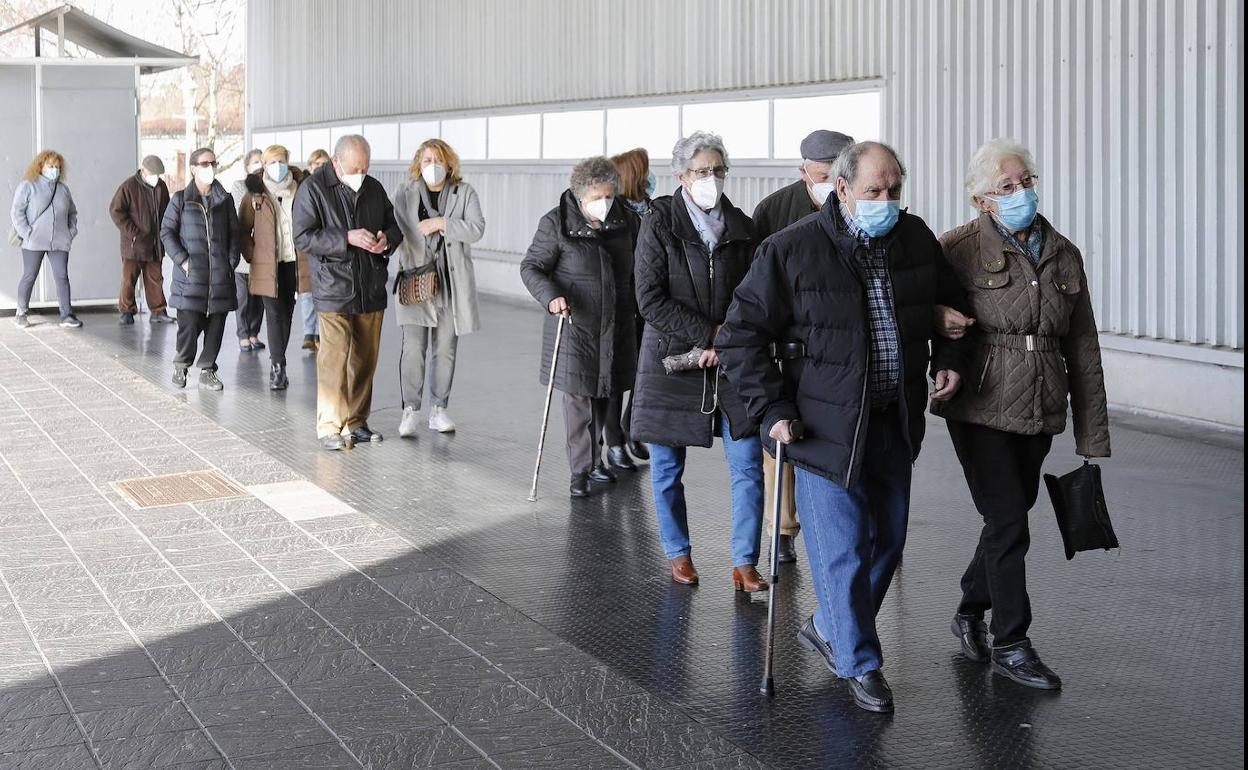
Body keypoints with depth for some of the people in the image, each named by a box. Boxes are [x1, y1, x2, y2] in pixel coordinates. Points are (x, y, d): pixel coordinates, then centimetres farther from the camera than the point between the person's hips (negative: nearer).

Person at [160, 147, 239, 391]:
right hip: (191, 274, -3)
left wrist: (232, 260, 2)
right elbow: (166, 232, 2)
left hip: (220, 274, 3)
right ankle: (181, 364, 18)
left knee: (215, 325, 3)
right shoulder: (180, 199, 3)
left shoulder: (225, 199, 11)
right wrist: (182, 260, -8)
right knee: (189, 323, -7)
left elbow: (234, 233, 14)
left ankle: (207, 372, 14)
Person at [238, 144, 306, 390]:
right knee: (275, 314, -7)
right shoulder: (255, 194, -1)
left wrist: (309, 254, 2)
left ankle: (277, 363, 22)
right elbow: (243, 230, 5)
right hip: (268, 265, -2)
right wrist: (251, 256, -2)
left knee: (286, 312, 10)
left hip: (294, 262, 2)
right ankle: (278, 366, -6)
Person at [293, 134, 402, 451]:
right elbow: (303, 238, -12)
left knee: (365, 359, 10)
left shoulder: (374, 188, 11)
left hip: (372, 290, 6)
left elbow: (395, 225, 22)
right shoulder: (313, 189, -5)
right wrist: (348, 238, -21)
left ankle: (355, 422, 21)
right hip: (334, 290, -6)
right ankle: (330, 426, 0)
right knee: (334, 359, -9)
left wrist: (387, 239, -2)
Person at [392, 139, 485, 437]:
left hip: (452, 282, 1)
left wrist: (441, 223, -14)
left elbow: (477, 229, -6)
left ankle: (439, 409, 16)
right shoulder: (405, 193, 4)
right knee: (413, 348, -7)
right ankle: (410, 410, 0)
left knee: (445, 349, 7)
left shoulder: (464, 193, 5)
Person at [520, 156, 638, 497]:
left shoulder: (625, 219, 3)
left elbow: (636, 266, 16)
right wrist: (550, 295, -23)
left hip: (615, 325, 4)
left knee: (606, 392, 10)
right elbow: (531, 267, -6)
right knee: (579, 395, -3)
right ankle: (581, 469, 5)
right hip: (574, 324, -4)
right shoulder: (556, 223, -9)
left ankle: (593, 459, 27)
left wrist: (638, 307, 14)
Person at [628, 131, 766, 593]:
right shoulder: (660, 224, -5)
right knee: (667, 468, 8)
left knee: (748, 465, -3)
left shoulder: (741, 227, 5)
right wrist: (709, 333, -15)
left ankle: (744, 563, 6)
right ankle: (677, 554, 26)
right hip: (671, 360, -2)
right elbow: (650, 299, -12)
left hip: (730, 363, 3)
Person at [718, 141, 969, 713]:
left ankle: (828, 629, 38)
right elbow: (743, 334, -8)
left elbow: (949, 303, 21)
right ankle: (860, 663, 18)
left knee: (888, 540, 15)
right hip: (827, 426, -5)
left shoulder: (916, 240, 2)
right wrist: (772, 410, -14)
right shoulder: (792, 250, -12)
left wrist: (948, 358, 4)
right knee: (842, 549, -2)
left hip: (895, 424, 6)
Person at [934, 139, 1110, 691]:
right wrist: (939, 319, -18)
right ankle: (1010, 645, 7)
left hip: (1039, 412, 5)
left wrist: (1092, 433, 9)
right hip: (981, 410, -5)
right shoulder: (958, 249, -7)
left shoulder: (1064, 256, 8)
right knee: (1008, 522, -6)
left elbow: (1083, 349, 10)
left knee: (1009, 517, 14)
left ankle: (970, 611, 36)